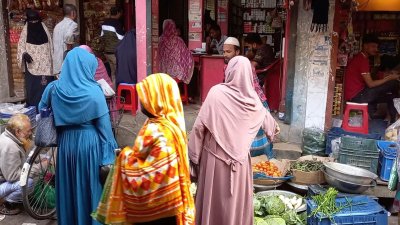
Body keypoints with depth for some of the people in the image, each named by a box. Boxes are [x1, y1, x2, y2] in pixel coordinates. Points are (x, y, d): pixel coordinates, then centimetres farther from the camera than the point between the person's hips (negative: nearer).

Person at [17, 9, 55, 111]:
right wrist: (24, 54, -18)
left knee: (46, 87, -1)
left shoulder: (44, 30, 8)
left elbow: (50, 47, 11)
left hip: (45, 65, 1)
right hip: (32, 66, -1)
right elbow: (21, 46, 4)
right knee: (33, 88, -3)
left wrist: (51, 63, 7)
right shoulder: (25, 31, 4)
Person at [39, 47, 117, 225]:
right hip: (89, 145, -4)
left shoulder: (54, 88, -3)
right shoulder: (93, 91, -15)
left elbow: (42, 110, 14)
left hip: (65, 144, 4)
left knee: (67, 187, 18)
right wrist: (108, 154, -6)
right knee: (90, 187, 10)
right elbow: (104, 125, -12)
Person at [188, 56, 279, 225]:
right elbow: (266, 117, 21)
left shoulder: (217, 92, -13)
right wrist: (274, 129, 44)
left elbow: (200, 125, -14)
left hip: (215, 155, -3)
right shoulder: (252, 98, 0)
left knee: (214, 196, 9)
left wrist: (193, 152, -4)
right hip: (239, 157, 3)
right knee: (238, 197, 16)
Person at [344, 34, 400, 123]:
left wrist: (384, 77, 9)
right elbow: (370, 84, -17)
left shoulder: (359, 58, 16)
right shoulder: (362, 59, -15)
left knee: (390, 96, 21)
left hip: (355, 95, 10)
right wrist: (390, 78, -7)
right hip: (357, 95, -10)